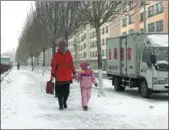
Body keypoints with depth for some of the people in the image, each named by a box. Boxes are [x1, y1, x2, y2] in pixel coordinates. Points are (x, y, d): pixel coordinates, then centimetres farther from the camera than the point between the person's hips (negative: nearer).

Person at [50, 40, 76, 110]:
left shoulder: (68, 54, 4)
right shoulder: (57, 55, -7)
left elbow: (71, 64, 9)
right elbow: (54, 65, -6)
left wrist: (74, 73, 9)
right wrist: (52, 75, -9)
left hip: (67, 76, 3)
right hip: (59, 77, -3)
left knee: (67, 91, 7)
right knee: (60, 92, 2)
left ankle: (64, 102, 32)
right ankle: (60, 104, 17)